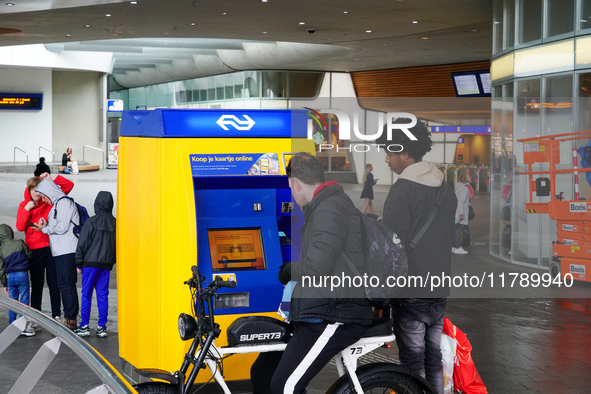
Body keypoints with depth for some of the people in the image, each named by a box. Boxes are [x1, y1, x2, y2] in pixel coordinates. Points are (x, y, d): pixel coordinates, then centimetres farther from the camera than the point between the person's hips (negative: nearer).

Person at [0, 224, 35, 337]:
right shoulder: (19, 243, -4)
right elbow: (29, 255, 5)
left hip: (10, 277, 3)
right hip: (22, 274, -3)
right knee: (24, 300, 0)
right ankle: (24, 326, -3)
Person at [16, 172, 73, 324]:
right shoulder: (24, 205, 7)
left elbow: (69, 186, 0)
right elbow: (20, 227, -4)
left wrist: (51, 179, -8)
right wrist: (27, 209, -11)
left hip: (52, 248, 0)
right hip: (35, 251, 0)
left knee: (54, 284, 3)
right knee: (37, 285, 5)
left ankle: (56, 315, 11)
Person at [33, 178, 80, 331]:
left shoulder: (64, 203, -9)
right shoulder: (56, 205, 22)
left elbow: (62, 227, -16)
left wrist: (45, 229, -3)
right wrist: (46, 225, 4)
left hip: (68, 251, -10)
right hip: (60, 252, 10)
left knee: (67, 285, -9)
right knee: (63, 285, 11)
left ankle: (71, 320, -7)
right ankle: (68, 318, 16)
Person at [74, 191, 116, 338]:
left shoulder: (91, 221, -8)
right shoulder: (115, 223, 6)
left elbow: (82, 244, -6)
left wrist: (79, 264, 1)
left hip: (90, 263, -4)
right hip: (106, 265, 4)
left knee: (86, 294, 3)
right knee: (103, 295, 6)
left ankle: (84, 326, 3)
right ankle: (102, 327, 5)